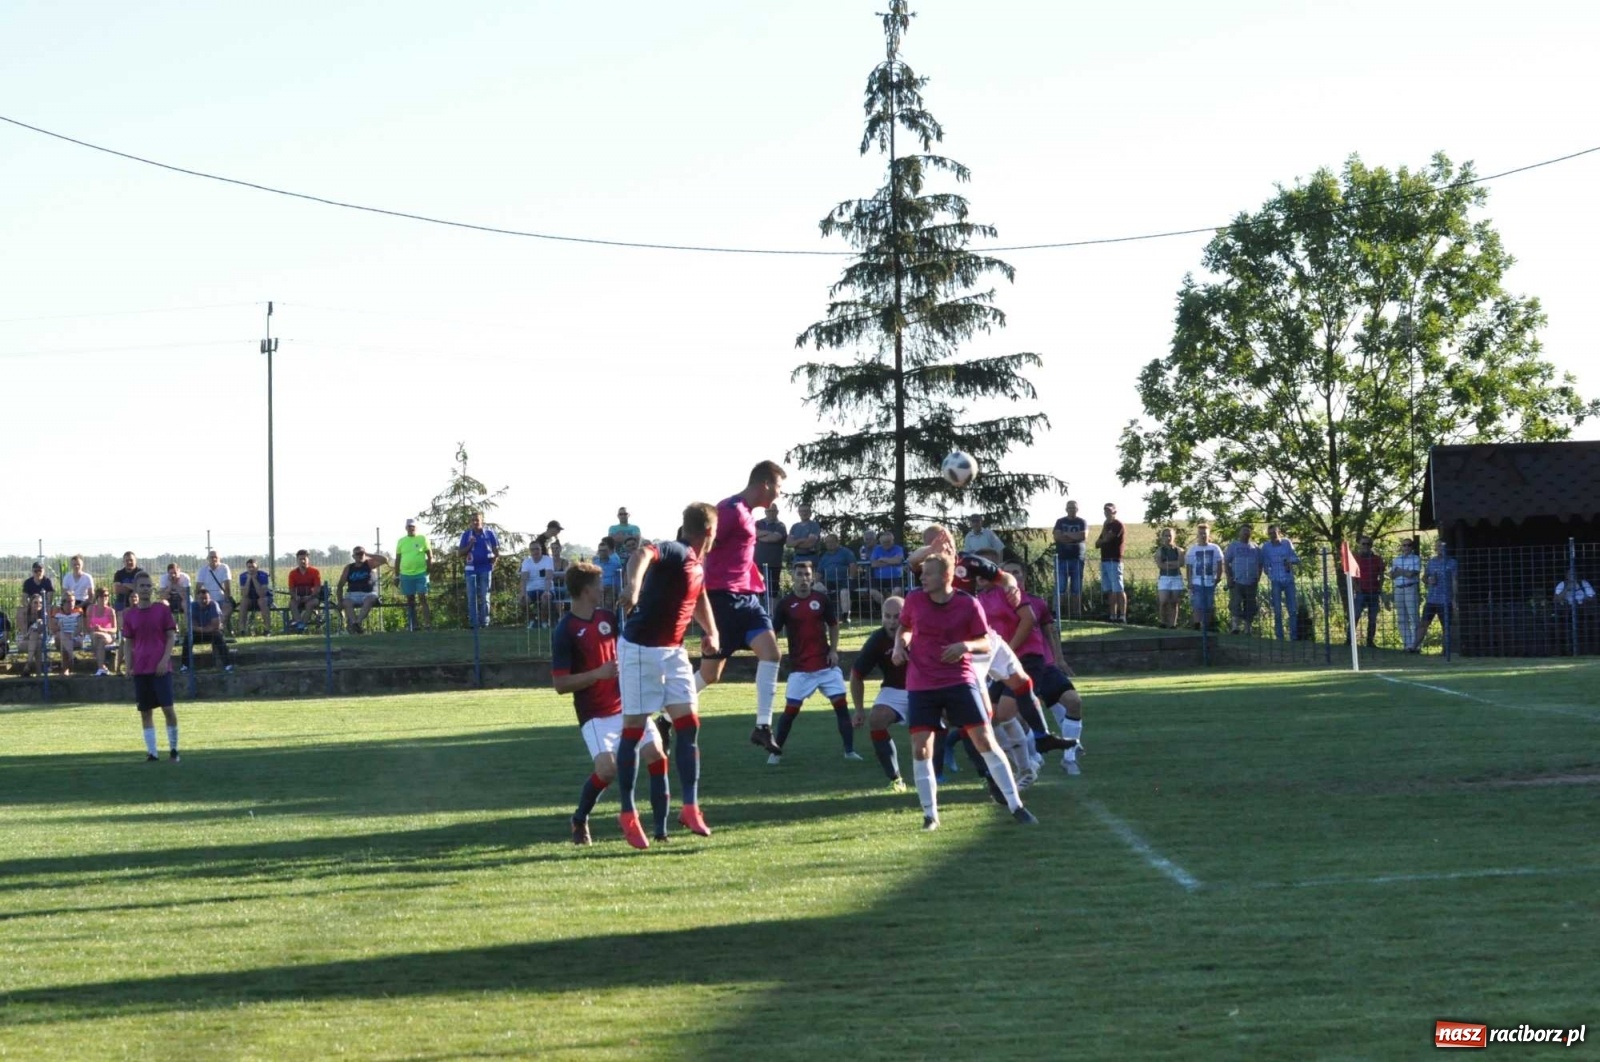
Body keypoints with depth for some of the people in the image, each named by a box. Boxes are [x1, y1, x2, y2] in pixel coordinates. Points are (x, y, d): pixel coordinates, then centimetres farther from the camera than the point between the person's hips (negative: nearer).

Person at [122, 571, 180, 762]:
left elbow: (172, 636, 0)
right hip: (140, 668, 3)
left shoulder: (162, 610, 0)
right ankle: (151, 752, 8)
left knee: (168, 707, -9)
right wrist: (128, 666, 3)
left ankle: (173, 749, 4)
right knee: (145, 711, 3)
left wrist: (165, 659, -11)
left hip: (161, 667, -3)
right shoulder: (129, 614, 7)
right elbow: (129, 643, 12)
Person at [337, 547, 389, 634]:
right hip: (353, 595, 2)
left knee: (369, 599, -37)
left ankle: (358, 622, -49)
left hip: (368, 594, -2)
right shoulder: (349, 568, 16)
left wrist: (368, 555, 1)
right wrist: (340, 601, 2)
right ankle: (354, 623, -50)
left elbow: (385, 559, -5)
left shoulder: (370, 564, 11)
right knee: (346, 602, -32)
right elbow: (340, 585, 15)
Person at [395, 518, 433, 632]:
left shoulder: (422, 539, 3)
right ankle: (412, 625, 10)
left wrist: (429, 570, -3)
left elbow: (430, 556, 4)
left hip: (421, 573, -3)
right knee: (410, 600, 6)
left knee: (423, 598, -9)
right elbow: (397, 559, 12)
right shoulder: (401, 541, 9)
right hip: (406, 574, 3)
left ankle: (427, 622, -9)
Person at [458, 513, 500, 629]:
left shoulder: (489, 533, 4)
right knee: (472, 597, -1)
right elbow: (461, 553, 4)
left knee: (484, 597, 1)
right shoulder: (466, 534, 6)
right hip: (471, 568, 1)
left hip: (486, 568, -1)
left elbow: (496, 550, 8)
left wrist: (493, 562, -3)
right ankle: (473, 622, 1)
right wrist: (470, 545, -10)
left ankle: (484, 622, 4)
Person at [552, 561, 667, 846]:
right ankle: (580, 820, 7)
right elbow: (560, 684, -15)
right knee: (607, 769, -21)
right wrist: (599, 673, -22)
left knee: (656, 755, -10)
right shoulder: (565, 632, -12)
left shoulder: (607, 617, 7)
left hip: (626, 705, 6)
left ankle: (662, 826, -2)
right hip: (595, 715, -6)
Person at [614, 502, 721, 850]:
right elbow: (643, 554, -43)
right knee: (634, 729, -1)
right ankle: (628, 815, 6)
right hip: (640, 649, -8)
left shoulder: (698, 566, 9)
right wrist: (633, 585, -62)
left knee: (688, 723, 1)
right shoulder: (674, 553, -19)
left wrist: (711, 632, 25)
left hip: (673, 651, 8)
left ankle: (690, 808, 7)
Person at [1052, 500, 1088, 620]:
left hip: (1077, 559, -1)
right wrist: (1075, 537, -7)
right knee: (1060, 587, -7)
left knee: (1076, 589, -1)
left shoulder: (1082, 522, 9)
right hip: (1062, 558, 1)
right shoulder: (1060, 522, 12)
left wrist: (1066, 534, -5)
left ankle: (1076, 613, 0)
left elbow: (1084, 536, -8)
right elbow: (1057, 537, -3)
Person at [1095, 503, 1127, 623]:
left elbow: (1106, 539, -16)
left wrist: (1104, 528, 1)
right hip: (1104, 560, 9)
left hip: (1114, 560, -9)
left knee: (1118, 590, -11)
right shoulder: (1106, 525, 21)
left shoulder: (1117, 525, -5)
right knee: (1110, 591, 7)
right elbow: (1097, 544, 20)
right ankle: (1112, 616, 8)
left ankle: (1122, 616, -14)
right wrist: (1102, 540, -2)